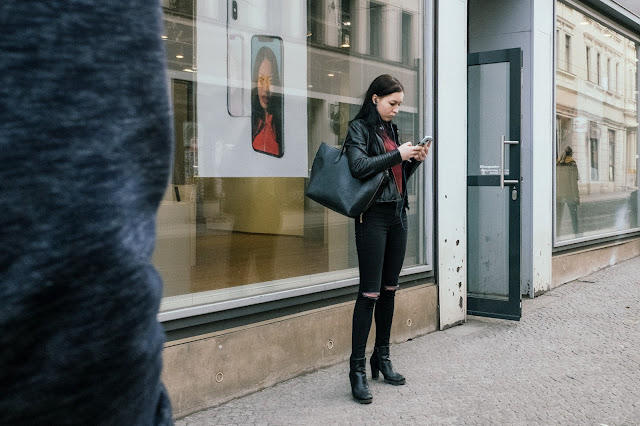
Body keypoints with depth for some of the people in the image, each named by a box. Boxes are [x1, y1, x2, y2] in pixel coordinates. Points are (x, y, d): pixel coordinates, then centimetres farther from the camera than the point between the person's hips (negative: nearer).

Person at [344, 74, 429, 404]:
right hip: (373, 216, -7)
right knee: (369, 293, -8)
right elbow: (359, 166, -21)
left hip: (397, 215, 8)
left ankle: (382, 358, 23)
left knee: (389, 290, 11)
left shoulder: (391, 130, 18)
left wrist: (415, 160, 5)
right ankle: (357, 369, -1)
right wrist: (398, 154, -16)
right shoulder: (359, 127, -4)